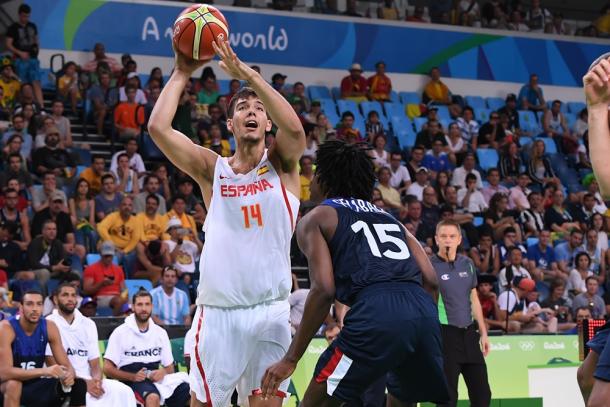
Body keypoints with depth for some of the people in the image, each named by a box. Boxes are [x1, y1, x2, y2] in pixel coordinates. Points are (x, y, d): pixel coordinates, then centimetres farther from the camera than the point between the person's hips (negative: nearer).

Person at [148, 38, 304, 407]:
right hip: (218, 310, 0)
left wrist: (247, 73, -20)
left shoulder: (281, 164, 6)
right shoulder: (212, 169, 8)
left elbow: (294, 128, -17)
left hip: (270, 310, 0)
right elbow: (158, 128, -5)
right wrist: (182, 74, 1)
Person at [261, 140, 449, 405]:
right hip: (423, 311, 6)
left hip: (376, 314, -6)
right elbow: (430, 280, 19)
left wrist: (290, 359, 0)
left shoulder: (316, 218, 14)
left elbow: (324, 290, -2)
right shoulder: (387, 217, 31)